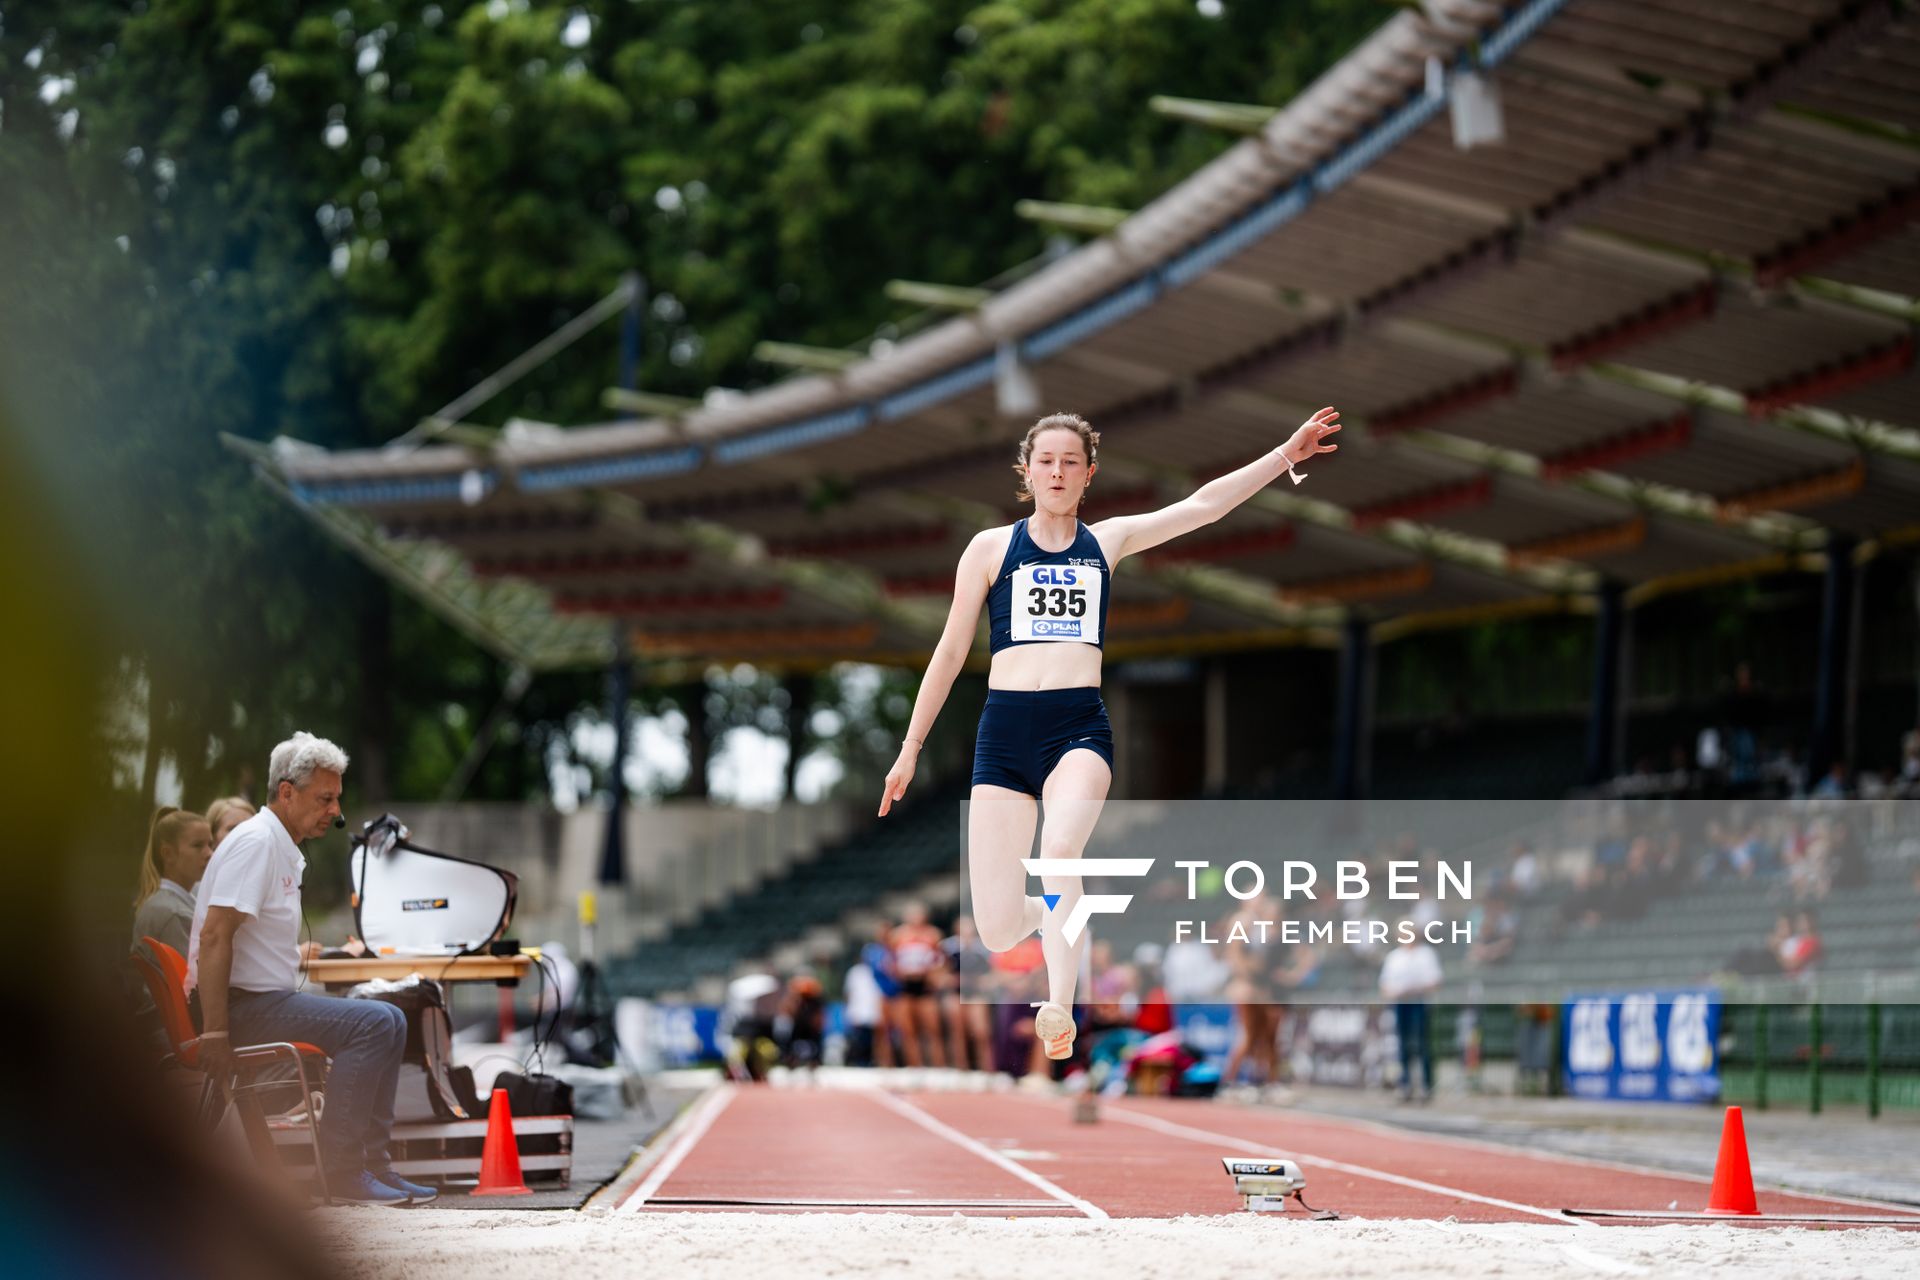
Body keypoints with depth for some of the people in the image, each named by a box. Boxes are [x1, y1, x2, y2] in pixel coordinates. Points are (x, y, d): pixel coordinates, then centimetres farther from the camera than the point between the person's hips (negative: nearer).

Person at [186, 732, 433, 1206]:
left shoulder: (284, 849, 19)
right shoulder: (256, 842, -14)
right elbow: (214, 937, -23)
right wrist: (214, 1034, -27)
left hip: (267, 1000, 11)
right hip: (244, 1006, -11)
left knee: (388, 1021, 10)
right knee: (373, 1022, -22)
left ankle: (372, 1163, 7)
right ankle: (339, 1168, -20)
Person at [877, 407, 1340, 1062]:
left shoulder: (1107, 541, 14)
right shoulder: (991, 547, 10)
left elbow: (1203, 505, 12)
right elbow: (950, 652, 13)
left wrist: (1285, 454, 5)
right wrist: (910, 750, 13)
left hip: (1080, 727, 0)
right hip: (1003, 730, 0)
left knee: (1060, 848, -35)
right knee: (996, 931, -7)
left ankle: (1059, 1009, -29)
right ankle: (1049, 913, 29)